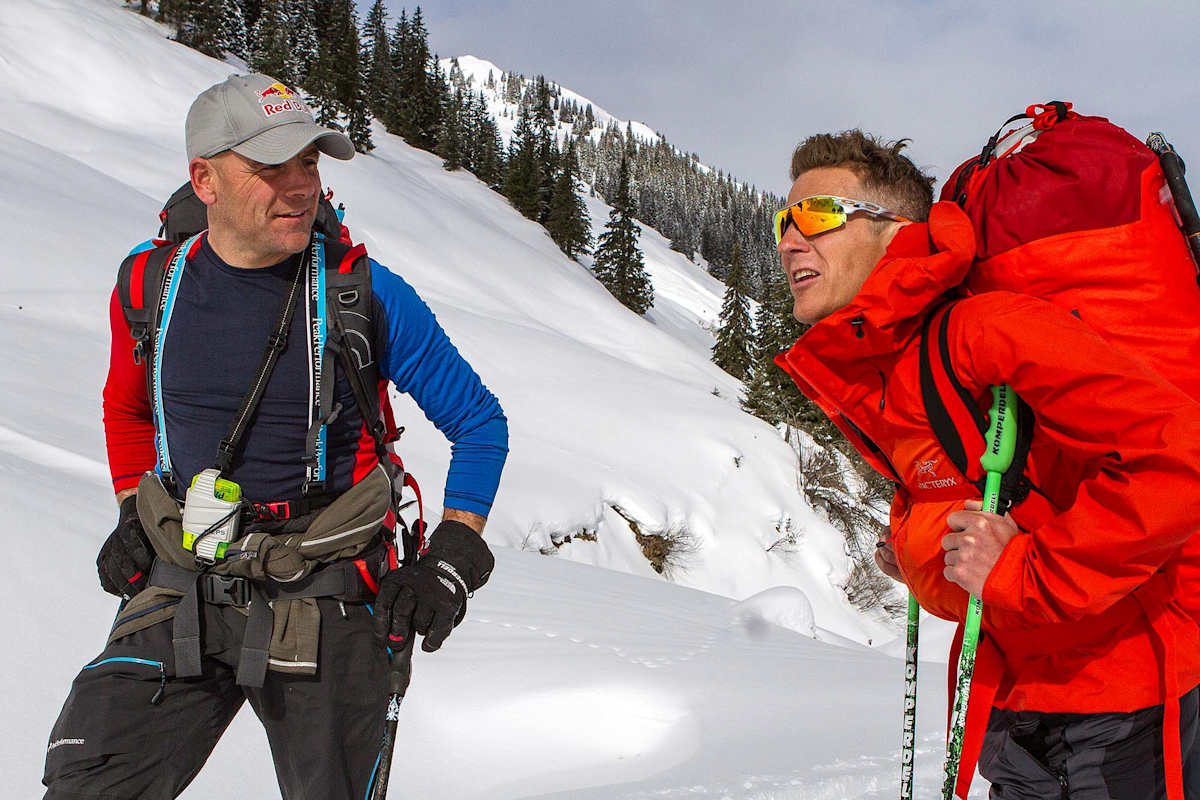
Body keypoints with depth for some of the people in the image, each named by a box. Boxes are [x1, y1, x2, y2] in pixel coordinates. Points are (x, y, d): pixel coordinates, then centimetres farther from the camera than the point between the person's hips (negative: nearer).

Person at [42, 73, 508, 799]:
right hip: (182, 592, 2)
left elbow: (481, 424, 2)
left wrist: (450, 567, -6)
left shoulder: (366, 296, -8)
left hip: (326, 603, -2)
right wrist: (134, 517, 10)